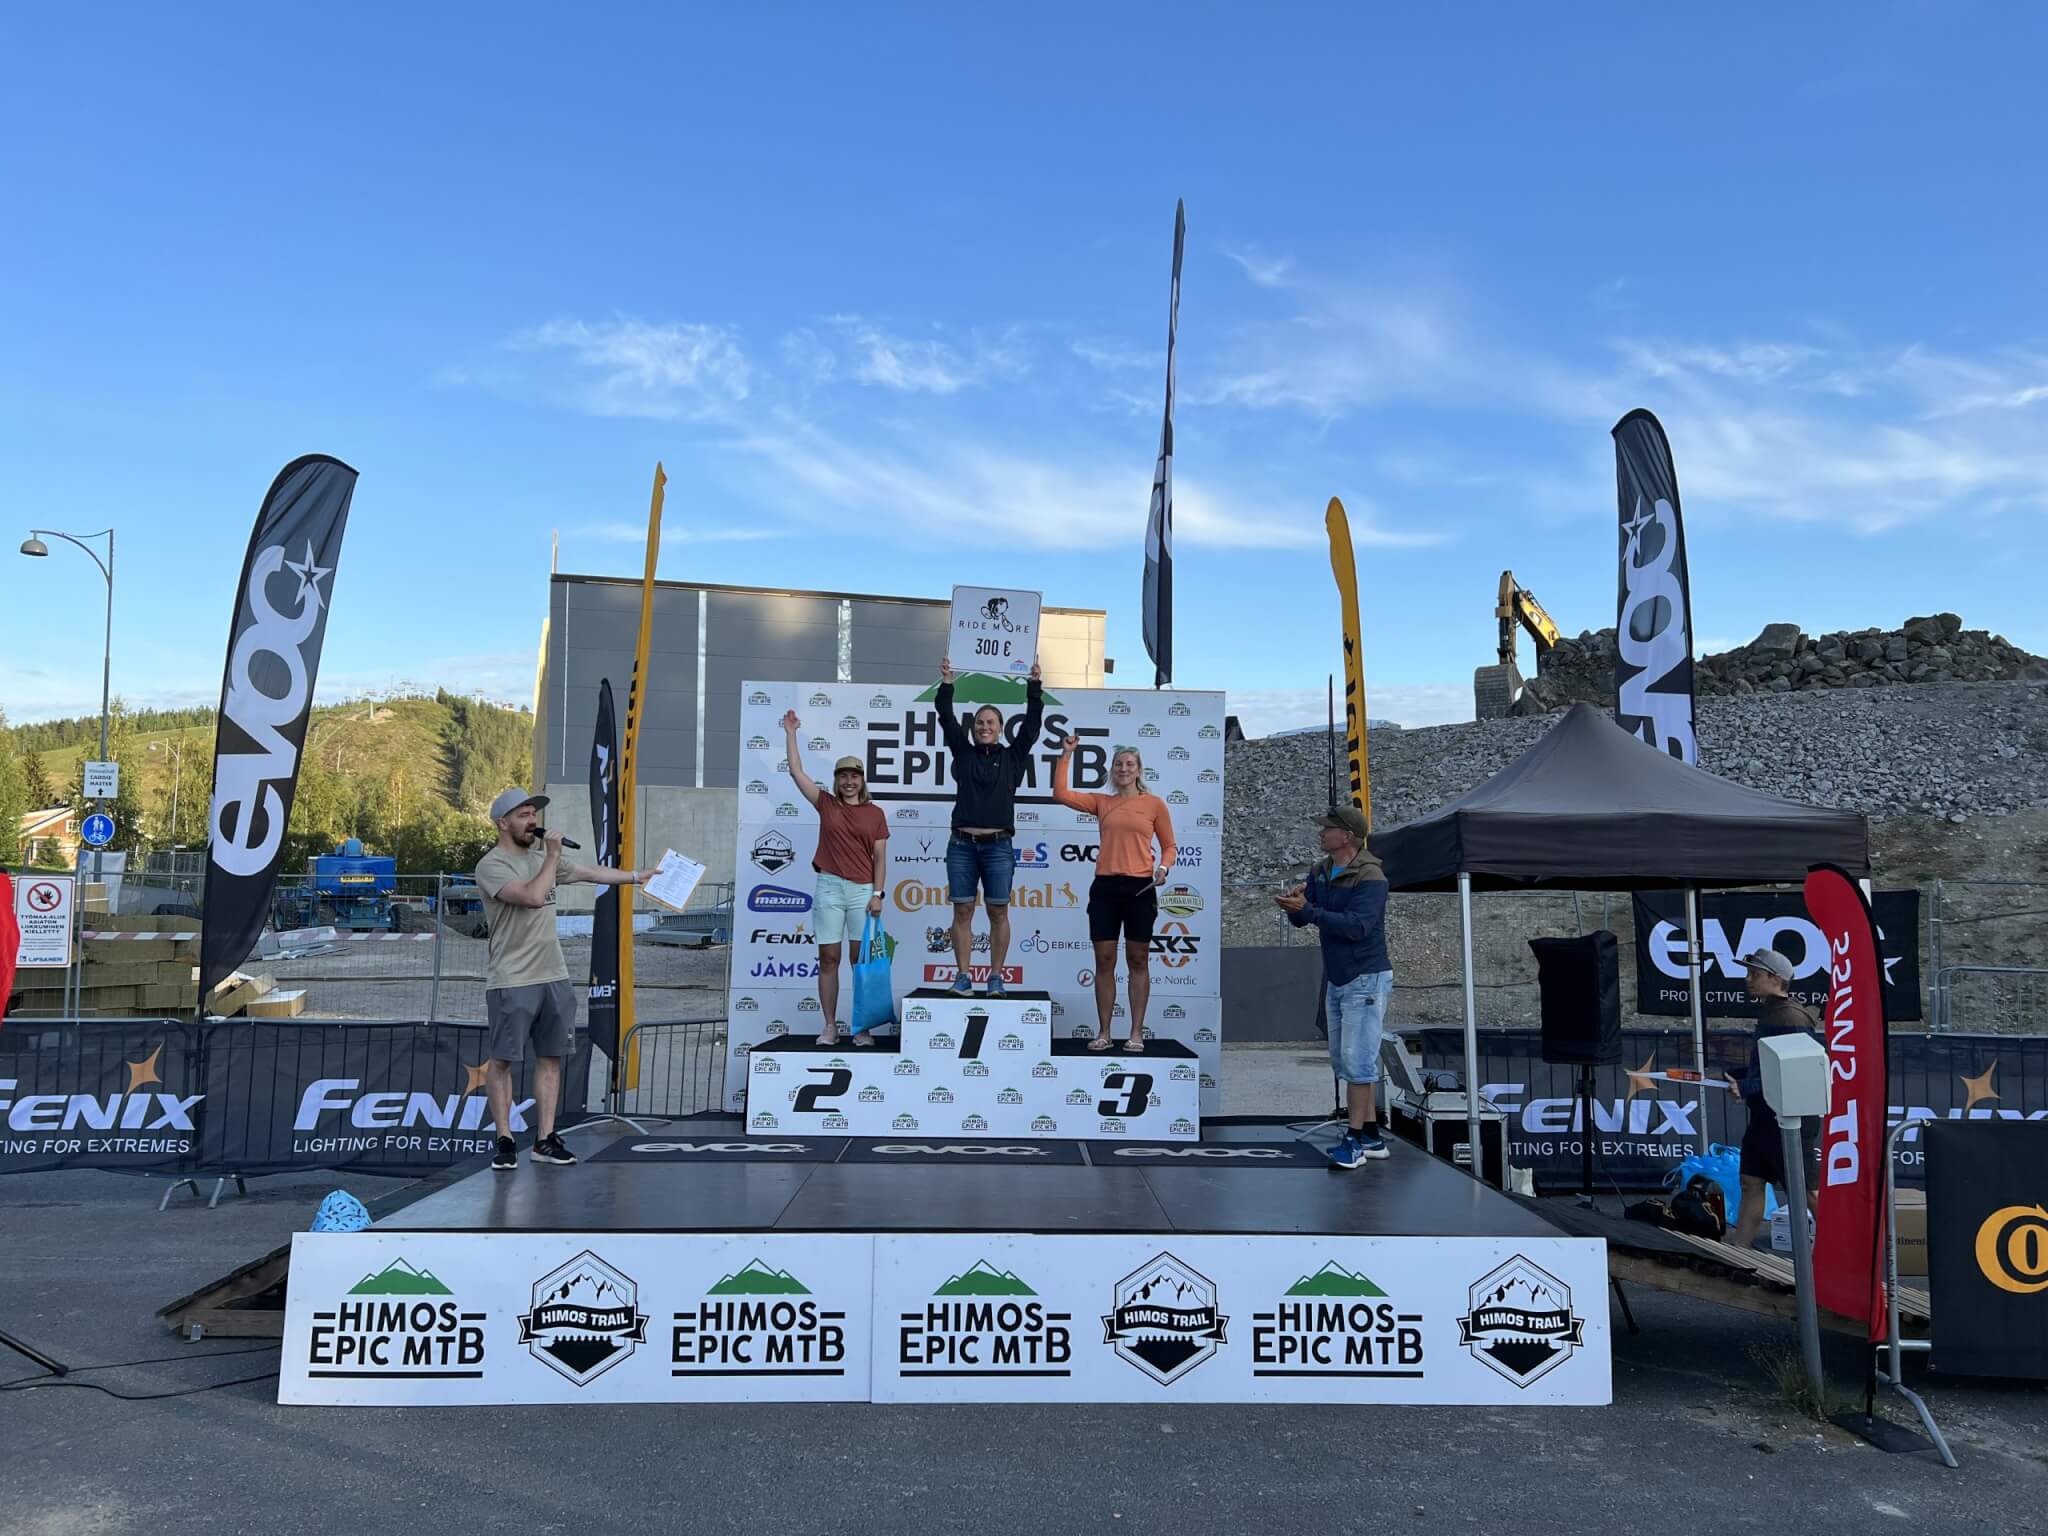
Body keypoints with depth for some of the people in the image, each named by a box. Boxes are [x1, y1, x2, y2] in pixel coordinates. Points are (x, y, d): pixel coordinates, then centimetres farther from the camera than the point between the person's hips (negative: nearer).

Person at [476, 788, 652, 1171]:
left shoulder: (541, 858, 14)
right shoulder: (492, 865, -10)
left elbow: (589, 873, 27)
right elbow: (533, 896, -24)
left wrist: (637, 876, 34)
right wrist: (552, 856, -14)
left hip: (554, 977, 7)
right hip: (511, 981, -7)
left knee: (551, 1057, 7)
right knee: (502, 1059, 0)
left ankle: (546, 1140, 12)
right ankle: (505, 1141, 8)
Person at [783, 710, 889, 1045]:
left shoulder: (875, 814, 6)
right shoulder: (827, 805, 8)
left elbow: (880, 858, 4)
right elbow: (796, 771, 6)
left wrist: (877, 894, -4)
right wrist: (791, 734, 4)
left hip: (862, 891, -1)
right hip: (829, 888, 1)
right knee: (828, 959, 2)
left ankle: (862, 1027, 7)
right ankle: (830, 1026, 9)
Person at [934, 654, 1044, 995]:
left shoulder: (1013, 756, 9)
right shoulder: (963, 752, 11)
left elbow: (1033, 722, 5)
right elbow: (946, 718, 6)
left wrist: (1034, 684, 3)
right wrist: (946, 683, 1)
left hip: (998, 846, -1)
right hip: (962, 844, 1)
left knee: (998, 912, 2)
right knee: (962, 911, 3)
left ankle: (996, 977, 10)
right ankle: (963, 975, 9)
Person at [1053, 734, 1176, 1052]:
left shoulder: (1154, 803, 4)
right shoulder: (1102, 802, 10)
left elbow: (1169, 845, 7)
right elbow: (1061, 794, -1)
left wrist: (1163, 867, -12)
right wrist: (1066, 755, -1)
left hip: (1140, 888, -2)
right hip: (1105, 887, 2)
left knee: (1138, 962, 4)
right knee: (1104, 961, 3)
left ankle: (1136, 1032, 10)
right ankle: (1103, 1032, 10)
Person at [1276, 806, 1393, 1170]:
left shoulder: (1370, 877, -18)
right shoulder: (1320, 872, 7)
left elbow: (1356, 925, -29)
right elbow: (1301, 918, 5)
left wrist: (1308, 909, -31)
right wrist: (1295, 905, -18)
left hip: (1366, 979, -9)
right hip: (1336, 979, 9)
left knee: (1357, 1060, -8)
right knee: (1344, 1061, 13)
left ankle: (1354, 1140, -2)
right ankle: (1371, 1137, 23)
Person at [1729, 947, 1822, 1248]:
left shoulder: (1791, 1019, -19)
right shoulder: (1768, 1013, 12)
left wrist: (1746, 1086, -22)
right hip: (1764, 1115, 10)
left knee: (1809, 1192, -1)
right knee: (1751, 1183, 11)